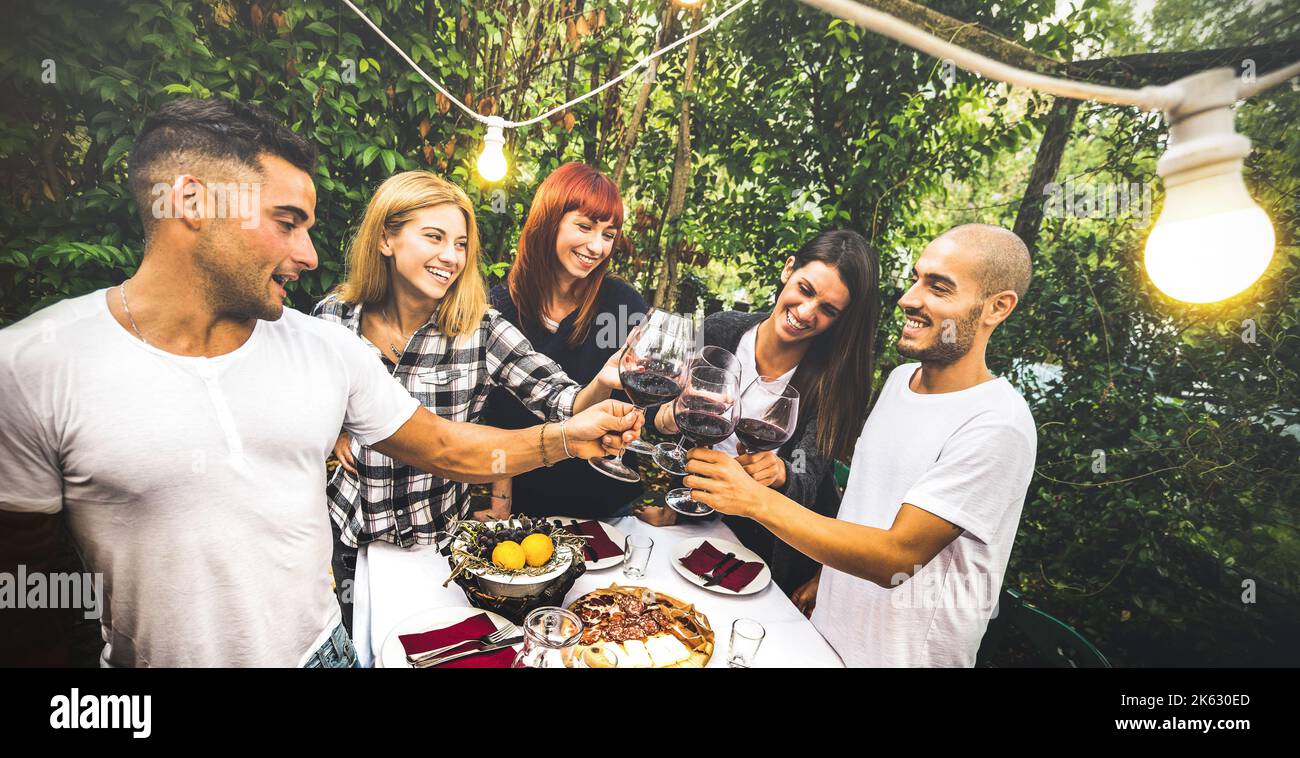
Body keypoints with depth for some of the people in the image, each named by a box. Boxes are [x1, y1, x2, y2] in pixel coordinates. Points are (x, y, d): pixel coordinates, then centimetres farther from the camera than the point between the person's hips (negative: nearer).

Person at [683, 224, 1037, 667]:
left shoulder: (996, 426, -24)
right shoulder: (900, 379, 1)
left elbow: (896, 556, -27)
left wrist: (756, 499, -31)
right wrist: (826, 578, 9)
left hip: (904, 655, -6)